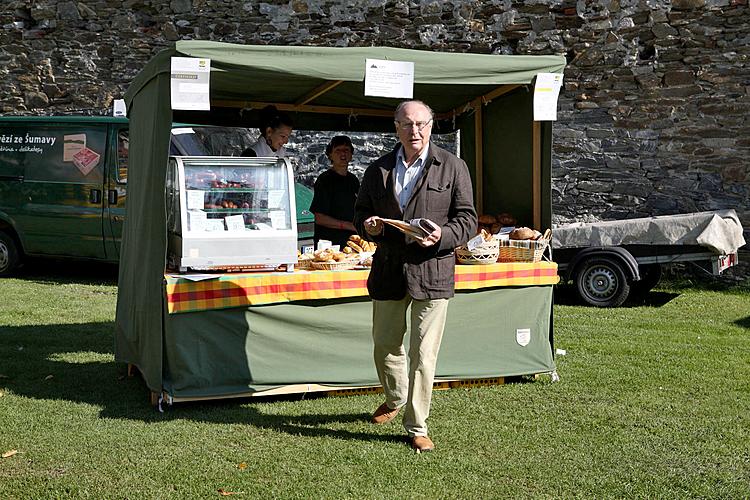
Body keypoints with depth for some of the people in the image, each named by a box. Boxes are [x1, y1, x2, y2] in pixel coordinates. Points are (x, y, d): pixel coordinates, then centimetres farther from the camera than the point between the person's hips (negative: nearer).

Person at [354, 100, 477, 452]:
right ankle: (396, 399, 43)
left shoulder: (452, 167, 1)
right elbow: (360, 212, 18)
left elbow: (467, 219, 1)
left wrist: (442, 236, -18)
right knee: (384, 346, 15)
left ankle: (417, 426, 10)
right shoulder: (378, 170, 10)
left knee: (423, 353, -2)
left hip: (431, 271, -3)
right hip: (388, 270, 4)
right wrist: (367, 226, -6)